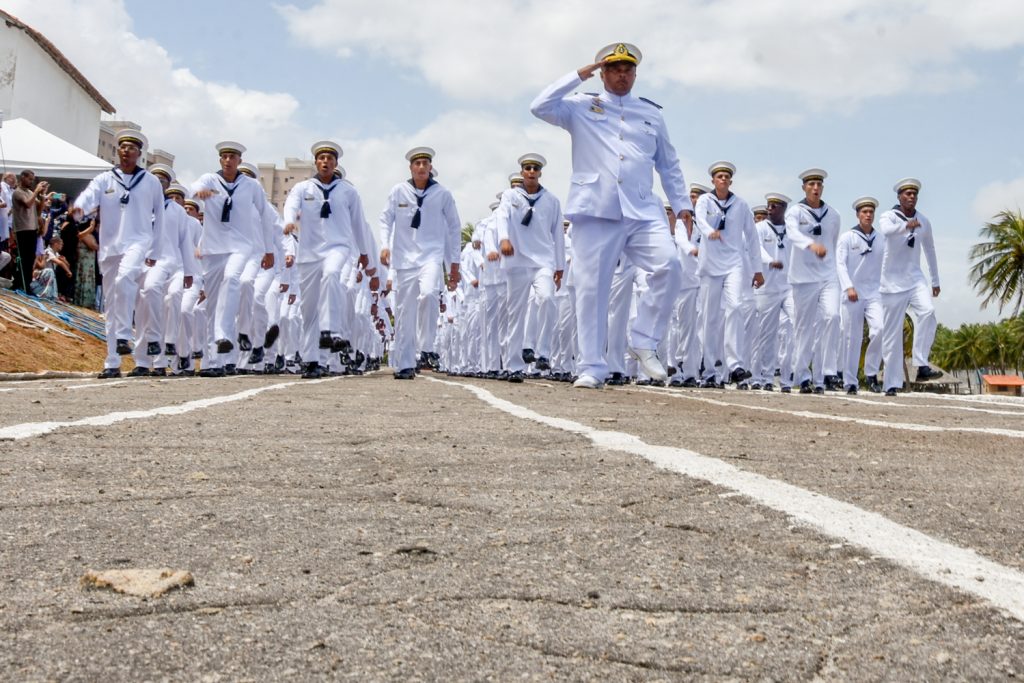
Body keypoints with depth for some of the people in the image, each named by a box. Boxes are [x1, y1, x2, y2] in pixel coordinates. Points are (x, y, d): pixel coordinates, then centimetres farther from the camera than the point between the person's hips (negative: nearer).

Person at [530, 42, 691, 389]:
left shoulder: (651, 113, 21)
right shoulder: (581, 107, 12)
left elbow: (669, 165, 24)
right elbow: (540, 107, -4)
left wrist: (682, 205, 14)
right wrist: (580, 75, 0)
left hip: (642, 211, 2)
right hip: (594, 212, -2)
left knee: (669, 264, -20)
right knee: (591, 288, -2)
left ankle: (644, 343, -6)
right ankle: (592, 368, 6)